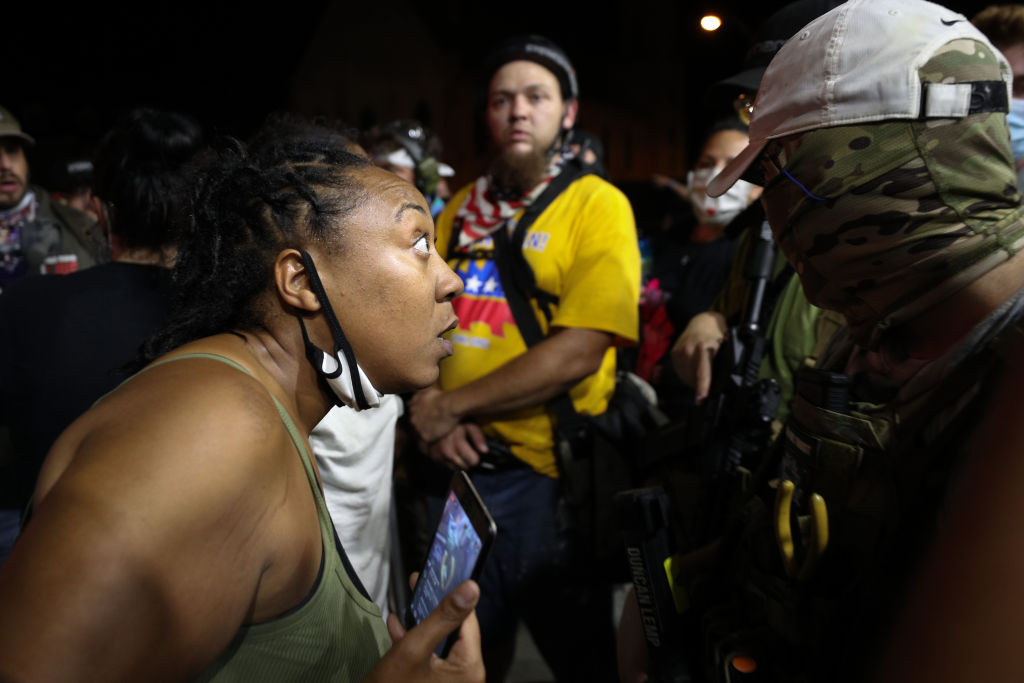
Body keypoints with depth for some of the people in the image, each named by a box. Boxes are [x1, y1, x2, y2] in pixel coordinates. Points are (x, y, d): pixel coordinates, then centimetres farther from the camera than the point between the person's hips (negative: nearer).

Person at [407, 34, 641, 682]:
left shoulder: (597, 205, -8)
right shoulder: (461, 208, 9)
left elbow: (578, 352, -18)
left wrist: (451, 404, -14)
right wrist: (431, 414, -9)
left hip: (545, 475, -5)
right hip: (453, 464, 5)